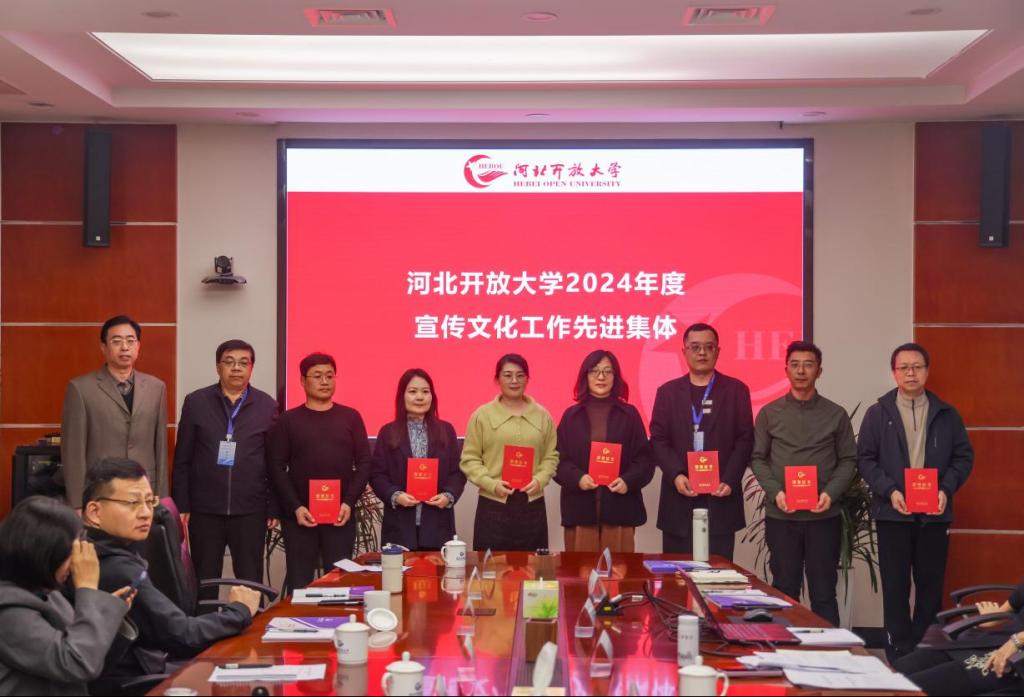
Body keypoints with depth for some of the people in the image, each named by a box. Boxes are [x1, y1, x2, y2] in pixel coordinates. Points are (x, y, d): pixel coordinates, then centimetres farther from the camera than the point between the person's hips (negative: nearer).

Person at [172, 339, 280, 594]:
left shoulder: (267, 405, 4)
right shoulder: (196, 402, 4)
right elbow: (182, 460, 4)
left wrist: (274, 507, 1)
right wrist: (181, 505, -1)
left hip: (250, 511, 0)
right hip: (204, 509, 0)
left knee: (251, 582, 4)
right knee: (204, 581, 8)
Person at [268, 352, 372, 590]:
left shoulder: (351, 417, 9)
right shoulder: (288, 420, 5)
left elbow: (364, 463, 5)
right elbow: (277, 467, 0)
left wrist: (349, 503, -7)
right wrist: (295, 507, -11)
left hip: (341, 514, 1)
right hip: (299, 515, -1)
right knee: (300, 582, 2)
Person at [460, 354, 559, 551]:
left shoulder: (542, 415, 9)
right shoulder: (482, 415, 1)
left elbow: (551, 456, 11)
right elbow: (470, 459, 1)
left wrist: (540, 480, -7)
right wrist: (491, 484, -12)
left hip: (532, 504, 2)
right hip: (493, 504, -2)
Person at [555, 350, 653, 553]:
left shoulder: (629, 414, 8)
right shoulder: (571, 415, 9)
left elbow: (645, 458, 5)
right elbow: (558, 460, 6)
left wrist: (628, 481, -13)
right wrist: (577, 478, -13)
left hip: (619, 508, 0)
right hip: (580, 509, 0)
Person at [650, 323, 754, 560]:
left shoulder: (736, 390, 7)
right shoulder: (668, 391, 11)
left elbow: (745, 441, 1)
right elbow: (658, 440, 3)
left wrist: (729, 481, -12)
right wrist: (676, 475, -13)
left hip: (720, 496, -1)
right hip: (680, 497, 1)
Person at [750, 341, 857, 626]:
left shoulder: (836, 415, 5)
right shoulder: (769, 413, 5)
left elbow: (848, 460, 5)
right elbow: (757, 458, 5)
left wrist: (831, 493, -12)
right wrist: (775, 492, -11)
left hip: (824, 516, 0)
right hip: (780, 516, 0)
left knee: (824, 592, 4)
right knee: (784, 591, 7)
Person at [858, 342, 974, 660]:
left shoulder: (946, 415, 7)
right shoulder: (878, 413, 3)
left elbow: (964, 456, 6)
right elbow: (865, 459, 0)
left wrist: (946, 489, -9)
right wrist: (889, 490, -13)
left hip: (934, 513, 1)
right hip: (892, 513, -1)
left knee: (931, 585, 5)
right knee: (895, 586, 2)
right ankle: (900, 653, 9)